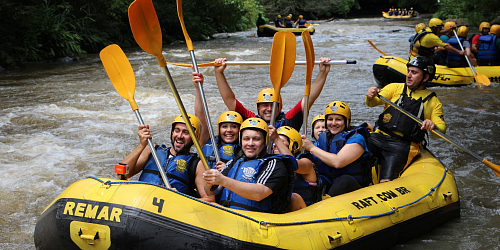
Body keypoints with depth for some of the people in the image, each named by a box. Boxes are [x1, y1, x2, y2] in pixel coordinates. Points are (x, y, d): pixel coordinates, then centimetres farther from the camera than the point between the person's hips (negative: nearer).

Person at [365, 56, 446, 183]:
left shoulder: (433, 101, 15)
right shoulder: (396, 88, 17)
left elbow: (442, 130, 7)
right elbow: (373, 102, 3)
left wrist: (433, 126, -17)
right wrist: (370, 97, -22)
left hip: (403, 145, -1)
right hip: (379, 137, 2)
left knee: (386, 181, -24)